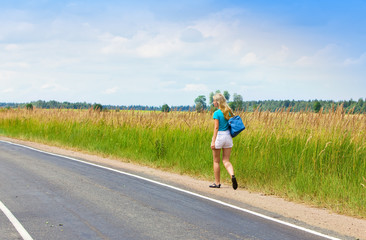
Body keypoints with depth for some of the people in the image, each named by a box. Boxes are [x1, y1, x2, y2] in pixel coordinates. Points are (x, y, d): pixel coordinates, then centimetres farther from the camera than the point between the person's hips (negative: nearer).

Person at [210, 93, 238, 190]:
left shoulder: (217, 113, -12)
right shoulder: (229, 112, 7)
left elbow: (216, 127, -15)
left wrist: (213, 141, -14)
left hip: (219, 136, -5)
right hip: (228, 136, 5)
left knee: (216, 161, 9)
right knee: (226, 160, 9)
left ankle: (217, 183, 16)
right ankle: (232, 175, -19)